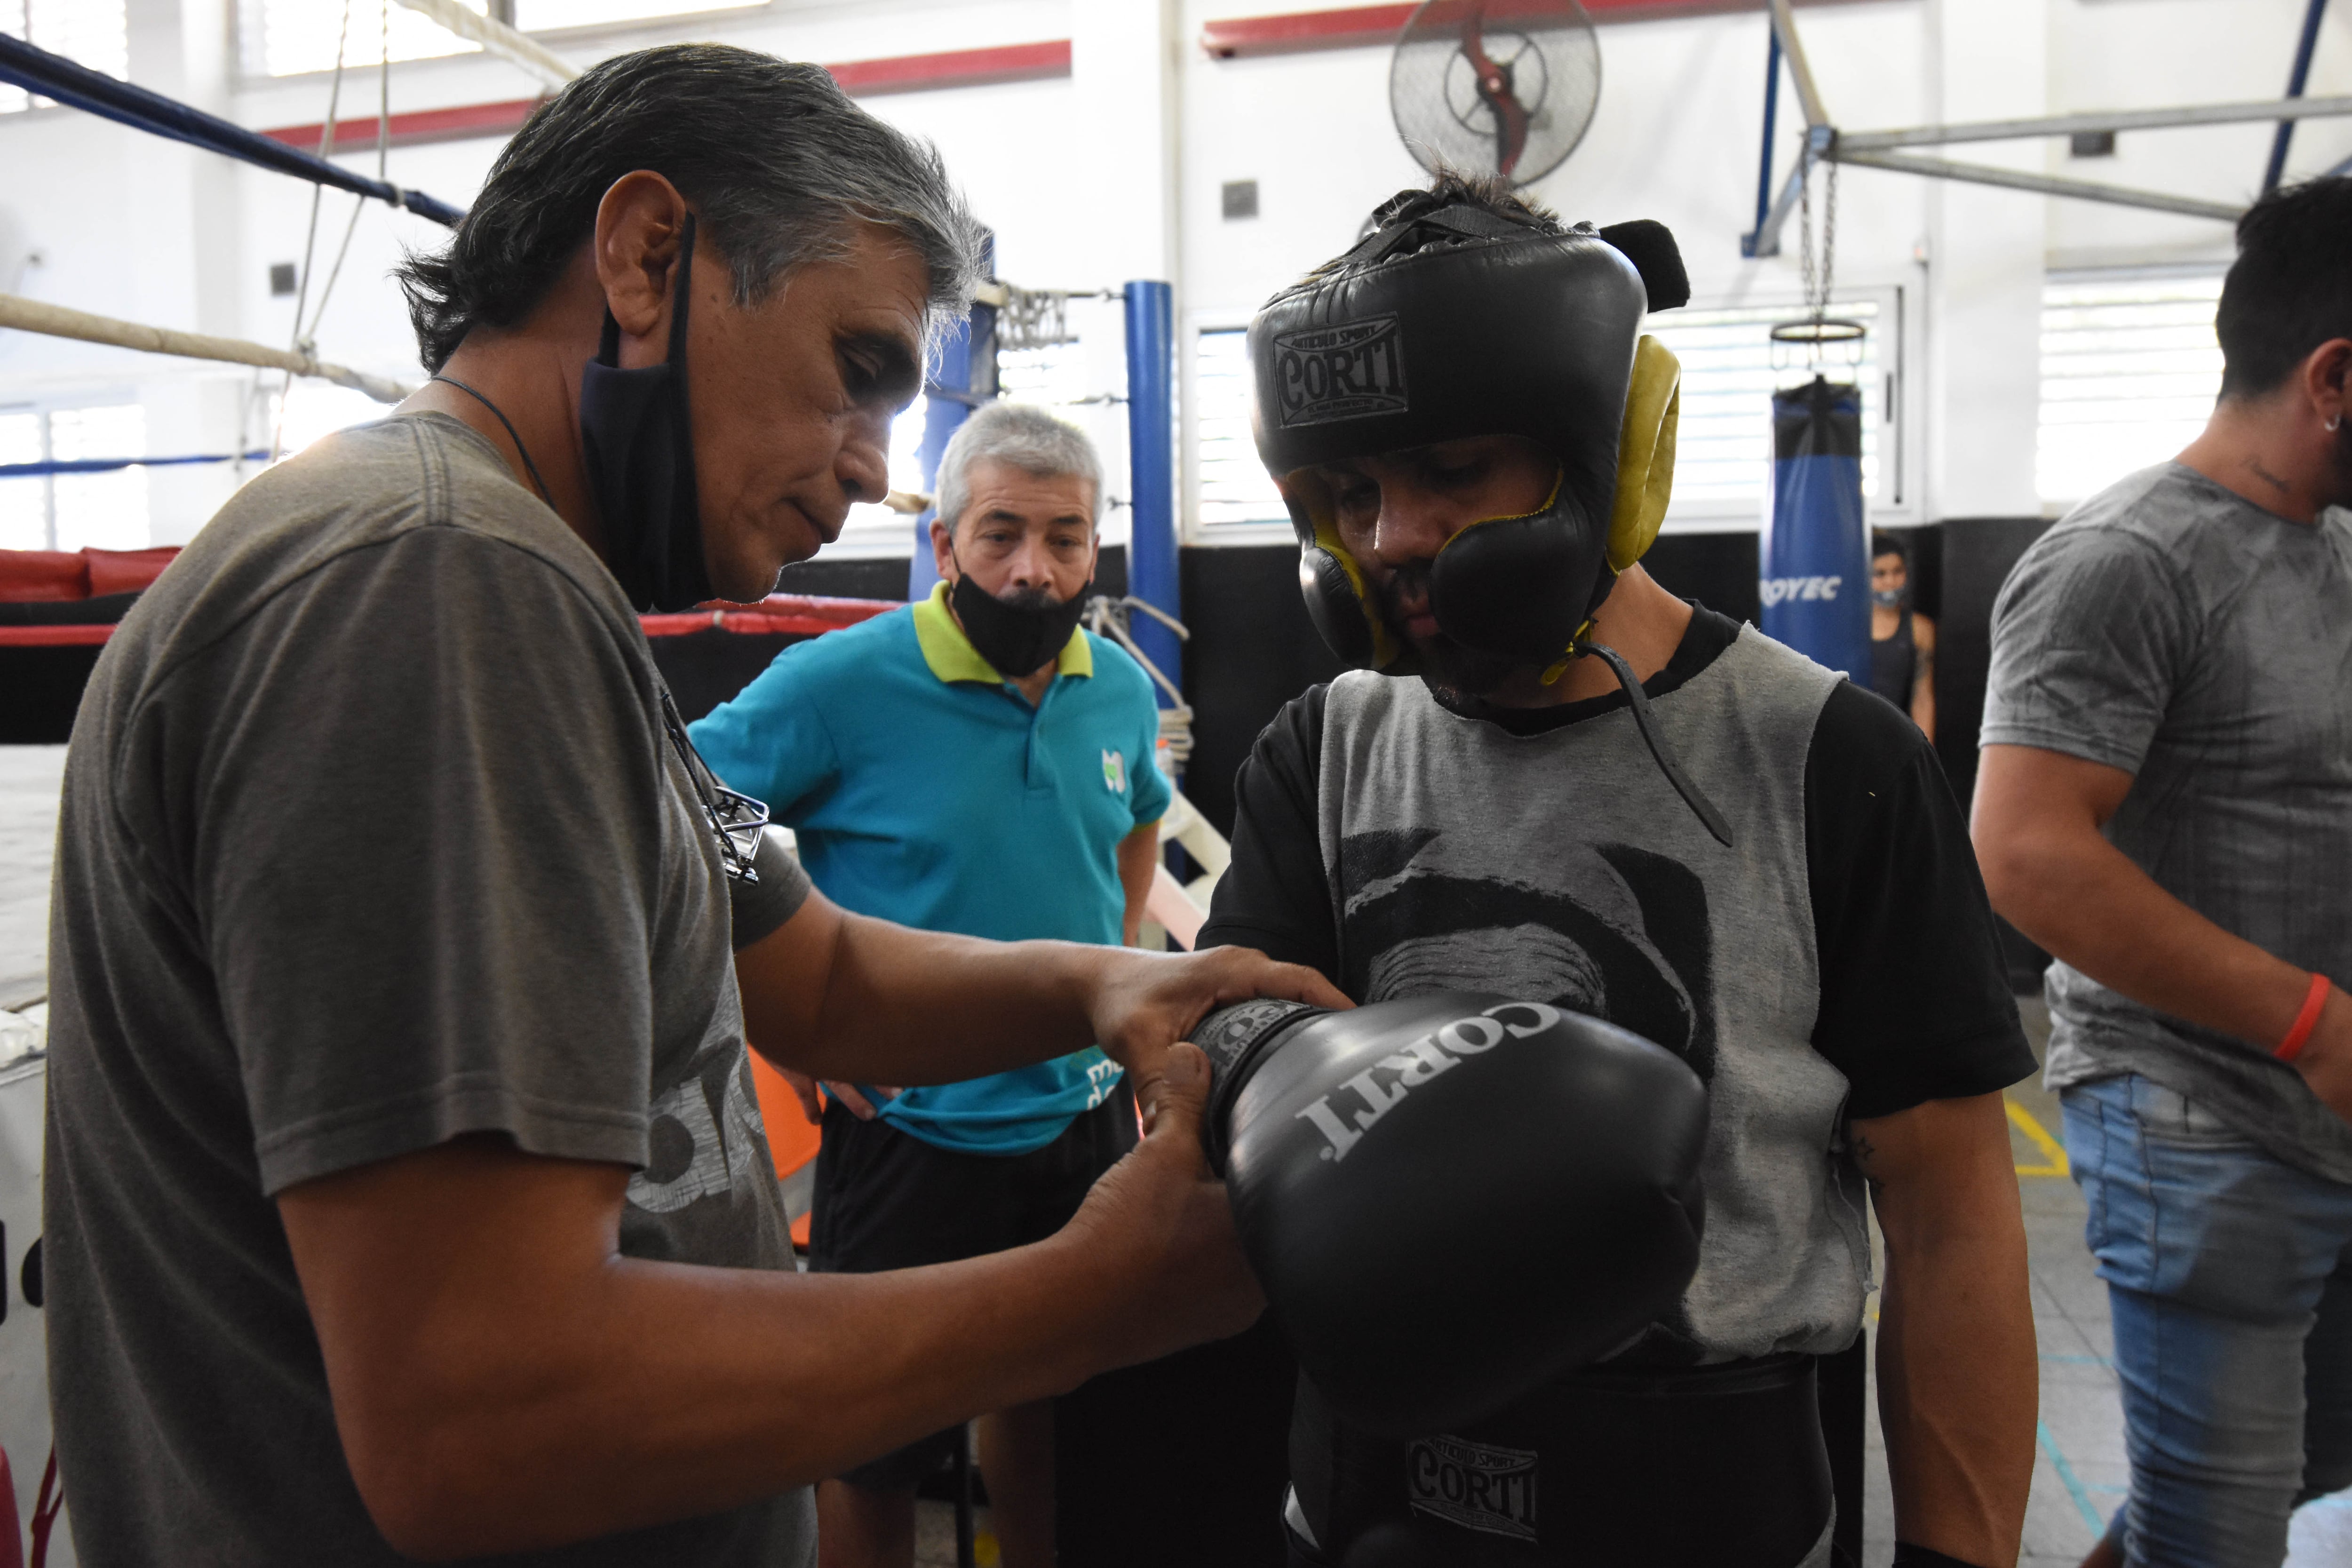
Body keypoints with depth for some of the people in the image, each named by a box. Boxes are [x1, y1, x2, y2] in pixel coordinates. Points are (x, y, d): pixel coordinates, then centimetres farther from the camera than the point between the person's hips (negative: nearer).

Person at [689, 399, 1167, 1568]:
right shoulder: (839, 682, -17)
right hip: (910, 1130, -5)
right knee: (878, 1447, 10)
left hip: (1084, 1115, 5)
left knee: (1045, 1397, 24)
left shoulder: (1122, 690, 1)